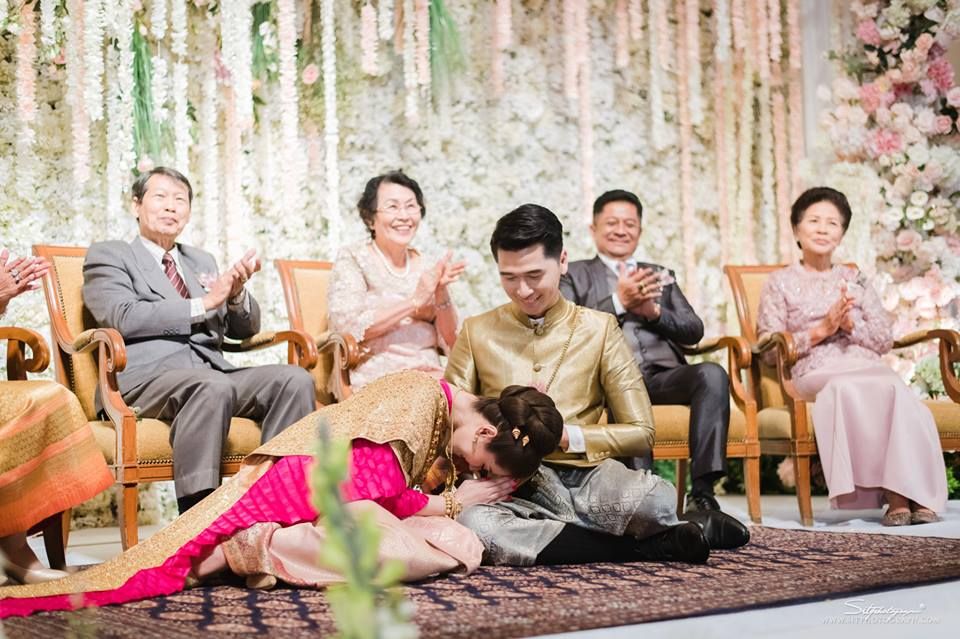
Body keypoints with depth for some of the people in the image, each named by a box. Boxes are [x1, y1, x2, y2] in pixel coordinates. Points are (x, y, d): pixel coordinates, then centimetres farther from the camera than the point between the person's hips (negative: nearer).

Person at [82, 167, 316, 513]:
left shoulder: (202, 261, 30)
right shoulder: (107, 255, 13)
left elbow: (244, 330, 25)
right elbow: (123, 317, -7)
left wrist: (236, 293, 2)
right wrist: (202, 304, -7)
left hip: (212, 371, 6)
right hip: (143, 378, -6)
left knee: (295, 379, -20)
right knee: (214, 386, -38)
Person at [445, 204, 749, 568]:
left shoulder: (598, 329, 9)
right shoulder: (476, 333, 10)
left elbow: (640, 433, 5)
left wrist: (567, 435, -10)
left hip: (585, 478, -2)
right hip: (509, 486, 2)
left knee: (657, 501, -38)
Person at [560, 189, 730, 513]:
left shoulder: (661, 274, 31)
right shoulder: (574, 274, 22)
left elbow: (694, 331, 19)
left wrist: (654, 311, -1)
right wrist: (618, 303, -7)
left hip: (664, 376, 4)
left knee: (712, 374, -30)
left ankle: (703, 491, -34)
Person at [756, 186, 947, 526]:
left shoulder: (855, 279, 23)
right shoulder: (780, 282, 13)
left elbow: (885, 340, 16)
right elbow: (768, 349, 3)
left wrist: (851, 324, -4)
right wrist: (821, 330, -6)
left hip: (865, 367, 3)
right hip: (815, 373, -3)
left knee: (893, 388, -35)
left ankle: (912, 491, -35)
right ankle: (898, 492, -33)